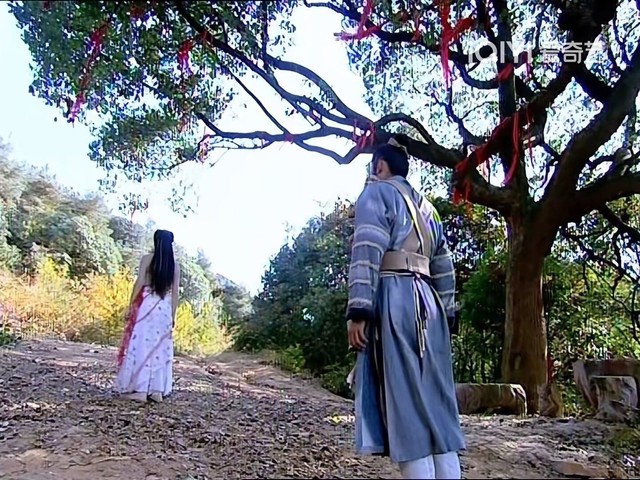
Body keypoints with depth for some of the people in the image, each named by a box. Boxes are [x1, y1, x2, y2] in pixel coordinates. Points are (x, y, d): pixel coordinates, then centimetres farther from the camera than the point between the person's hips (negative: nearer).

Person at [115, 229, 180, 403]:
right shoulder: (175, 266, 6)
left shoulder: (147, 259, -3)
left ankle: (139, 389, 1)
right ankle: (157, 390, 10)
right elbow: (175, 293, 5)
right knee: (160, 349, 8)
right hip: (164, 309, 3)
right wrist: (173, 315, 10)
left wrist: (131, 306, -1)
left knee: (141, 345, 2)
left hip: (146, 306, -3)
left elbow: (139, 284, -7)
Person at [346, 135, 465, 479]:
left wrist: (358, 311, -16)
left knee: (405, 400, -7)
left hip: (393, 298, -7)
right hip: (427, 301, 7)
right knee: (436, 398, 8)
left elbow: (368, 252, -11)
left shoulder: (375, 193, 5)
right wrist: (444, 313, 22)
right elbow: (443, 266, 21)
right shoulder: (426, 207, 26)